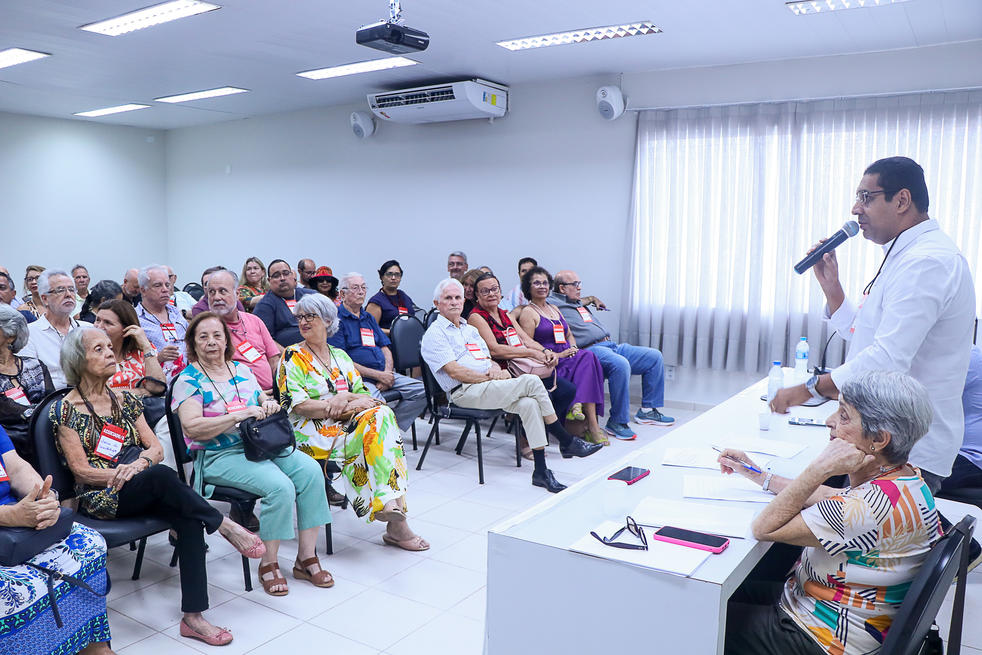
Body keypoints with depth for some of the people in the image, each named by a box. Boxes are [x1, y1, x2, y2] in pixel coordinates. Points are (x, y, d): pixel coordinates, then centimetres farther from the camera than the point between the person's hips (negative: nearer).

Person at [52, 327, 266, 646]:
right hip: (101, 498, -4)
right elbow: (81, 471, -4)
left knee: (190, 520, -26)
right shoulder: (65, 410, 2)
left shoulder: (124, 400, 16)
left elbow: (155, 447, 9)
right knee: (162, 475, -36)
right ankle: (225, 526, -22)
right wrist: (123, 472, -17)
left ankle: (193, 616, -25)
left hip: (143, 492, 5)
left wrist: (140, 462, -13)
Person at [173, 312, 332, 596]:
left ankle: (306, 557, -10)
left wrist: (269, 405, -3)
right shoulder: (188, 380, -2)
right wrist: (239, 415, -22)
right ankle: (268, 563, -9)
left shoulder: (241, 370, 15)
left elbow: (265, 403, 22)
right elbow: (192, 428, -15)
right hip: (220, 456, -6)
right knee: (281, 486, -29)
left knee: (311, 470, -19)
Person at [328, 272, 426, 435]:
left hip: (383, 374, 8)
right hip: (357, 378, -7)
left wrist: (388, 373, -4)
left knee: (421, 390, -8)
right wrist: (378, 375, -13)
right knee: (375, 401, -38)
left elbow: (385, 348, 19)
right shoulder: (337, 318, -1)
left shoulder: (369, 318, 24)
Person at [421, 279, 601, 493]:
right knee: (531, 382, -23)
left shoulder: (471, 330, 26)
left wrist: (496, 369, -2)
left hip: (488, 385, 7)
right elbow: (454, 372, -10)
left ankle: (540, 471, -21)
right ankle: (567, 442, -12)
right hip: (465, 392, -7)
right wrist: (488, 377, -12)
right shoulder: (435, 334, 1)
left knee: (529, 403, -24)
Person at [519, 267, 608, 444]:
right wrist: (556, 355, -14)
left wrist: (573, 348, 4)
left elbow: (569, 334, 28)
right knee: (588, 357, -29)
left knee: (587, 357, -26)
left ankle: (580, 405, -34)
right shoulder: (528, 313, 0)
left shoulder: (554, 309, 25)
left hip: (567, 358, 7)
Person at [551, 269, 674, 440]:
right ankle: (616, 422, -26)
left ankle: (647, 410, 10)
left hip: (611, 345, 10)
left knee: (655, 356, 3)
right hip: (590, 349, -10)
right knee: (620, 364, -38)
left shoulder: (580, 304, 30)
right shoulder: (554, 304, 2)